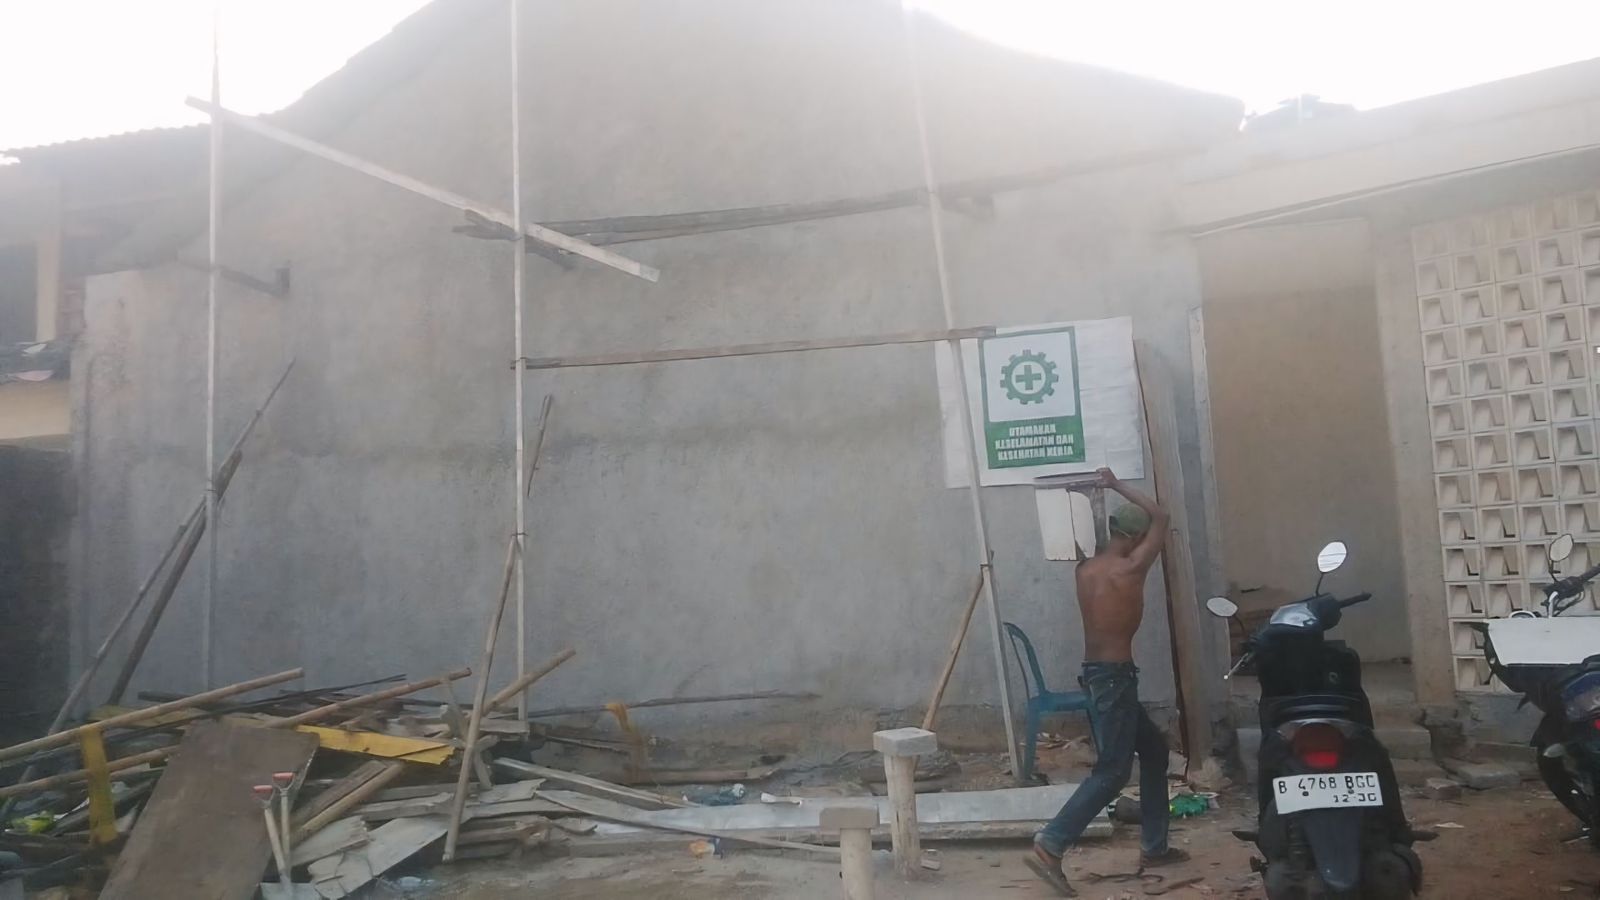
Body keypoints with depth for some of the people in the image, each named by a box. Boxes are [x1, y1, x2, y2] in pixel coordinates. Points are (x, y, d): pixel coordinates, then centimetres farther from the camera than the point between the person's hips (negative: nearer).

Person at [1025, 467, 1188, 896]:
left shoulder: (1085, 568, 5)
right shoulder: (1129, 569, -15)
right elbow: (1160, 518, -4)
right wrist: (1117, 485, 3)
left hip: (1097, 672, 9)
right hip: (1115, 676, -9)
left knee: (1153, 749, 21)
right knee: (1112, 771, -6)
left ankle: (1153, 846, 27)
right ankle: (1049, 847, -13)